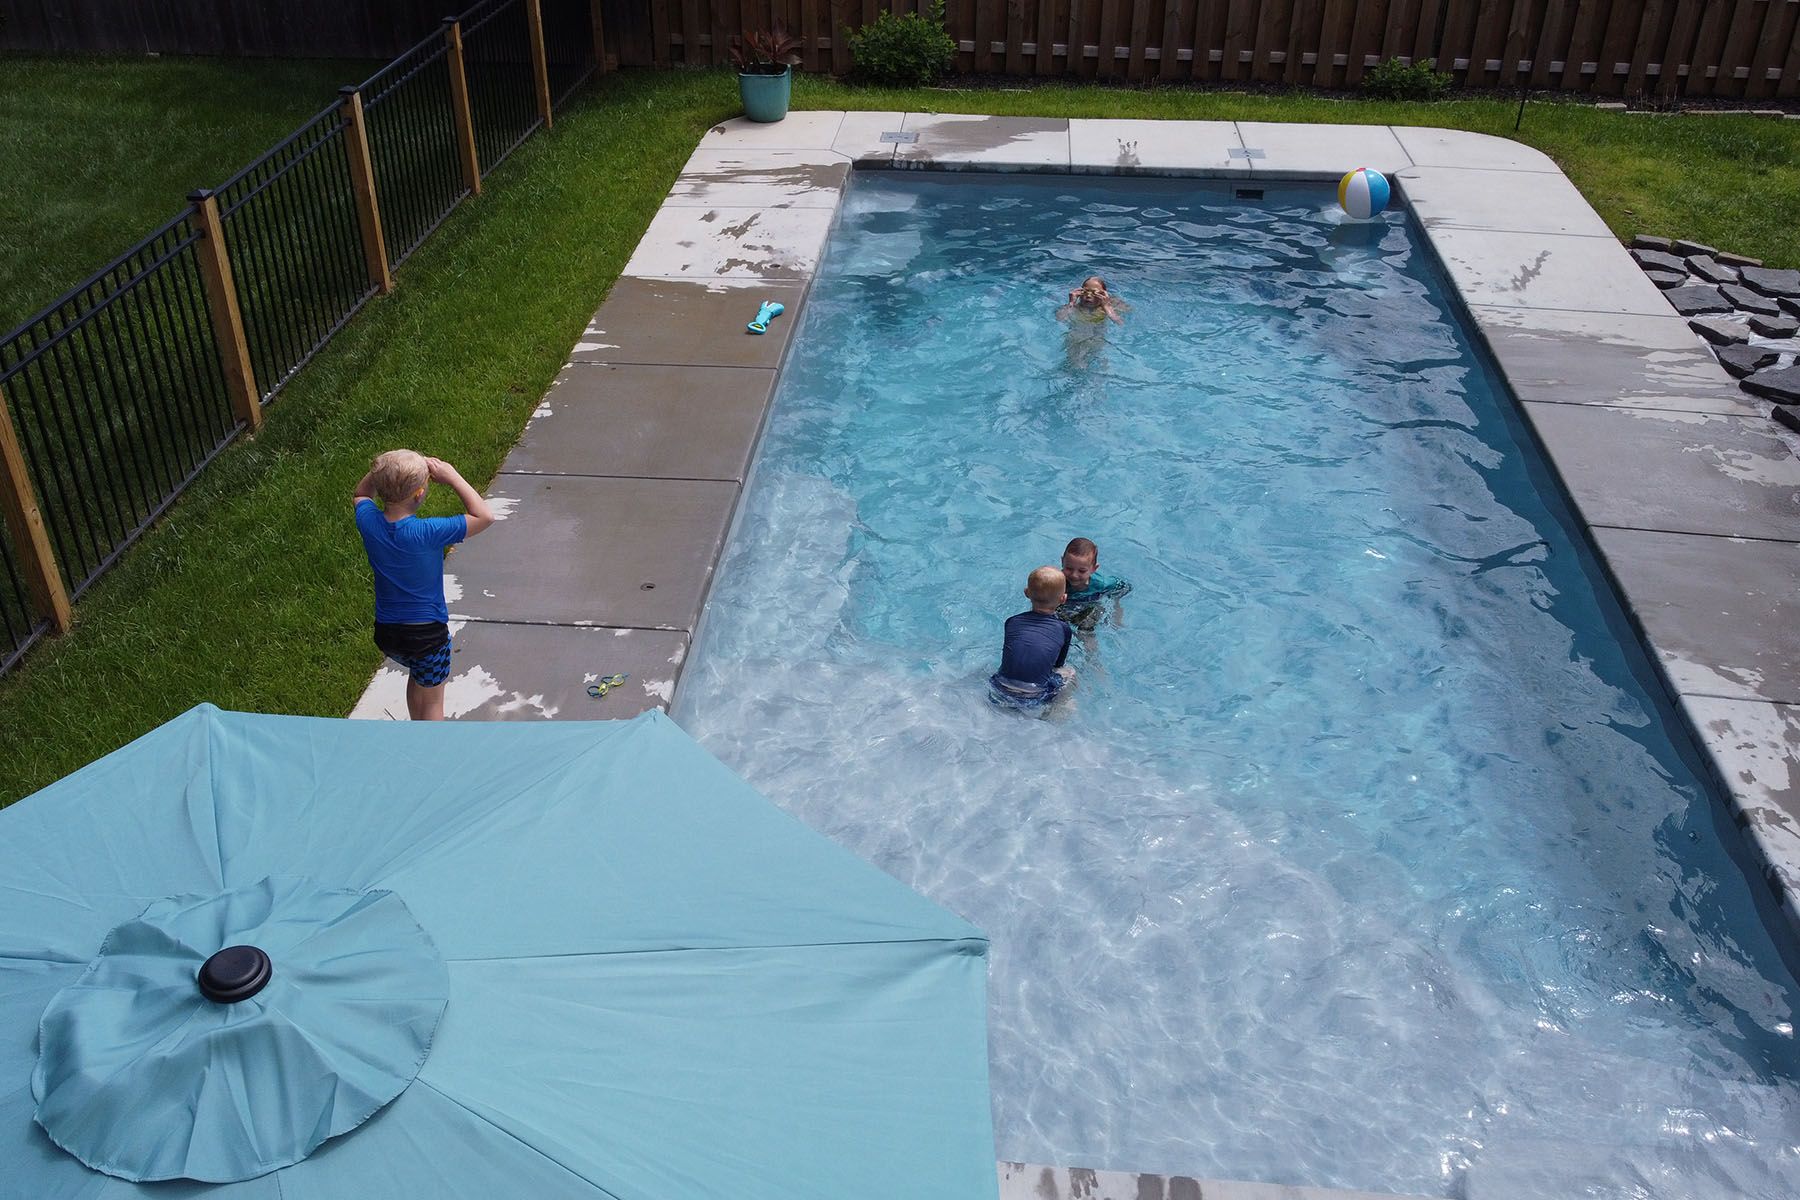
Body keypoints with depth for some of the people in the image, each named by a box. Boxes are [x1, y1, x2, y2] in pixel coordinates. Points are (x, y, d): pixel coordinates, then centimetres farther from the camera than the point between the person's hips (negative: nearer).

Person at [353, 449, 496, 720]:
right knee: (432, 702, 16)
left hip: (386, 633, 6)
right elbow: (485, 516, -22)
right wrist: (451, 476, -20)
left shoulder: (369, 523, -14)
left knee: (417, 673, 35)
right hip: (427, 634, -6)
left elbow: (361, 494, 11)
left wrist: (383, 471, -6)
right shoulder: (427, 533, -29)